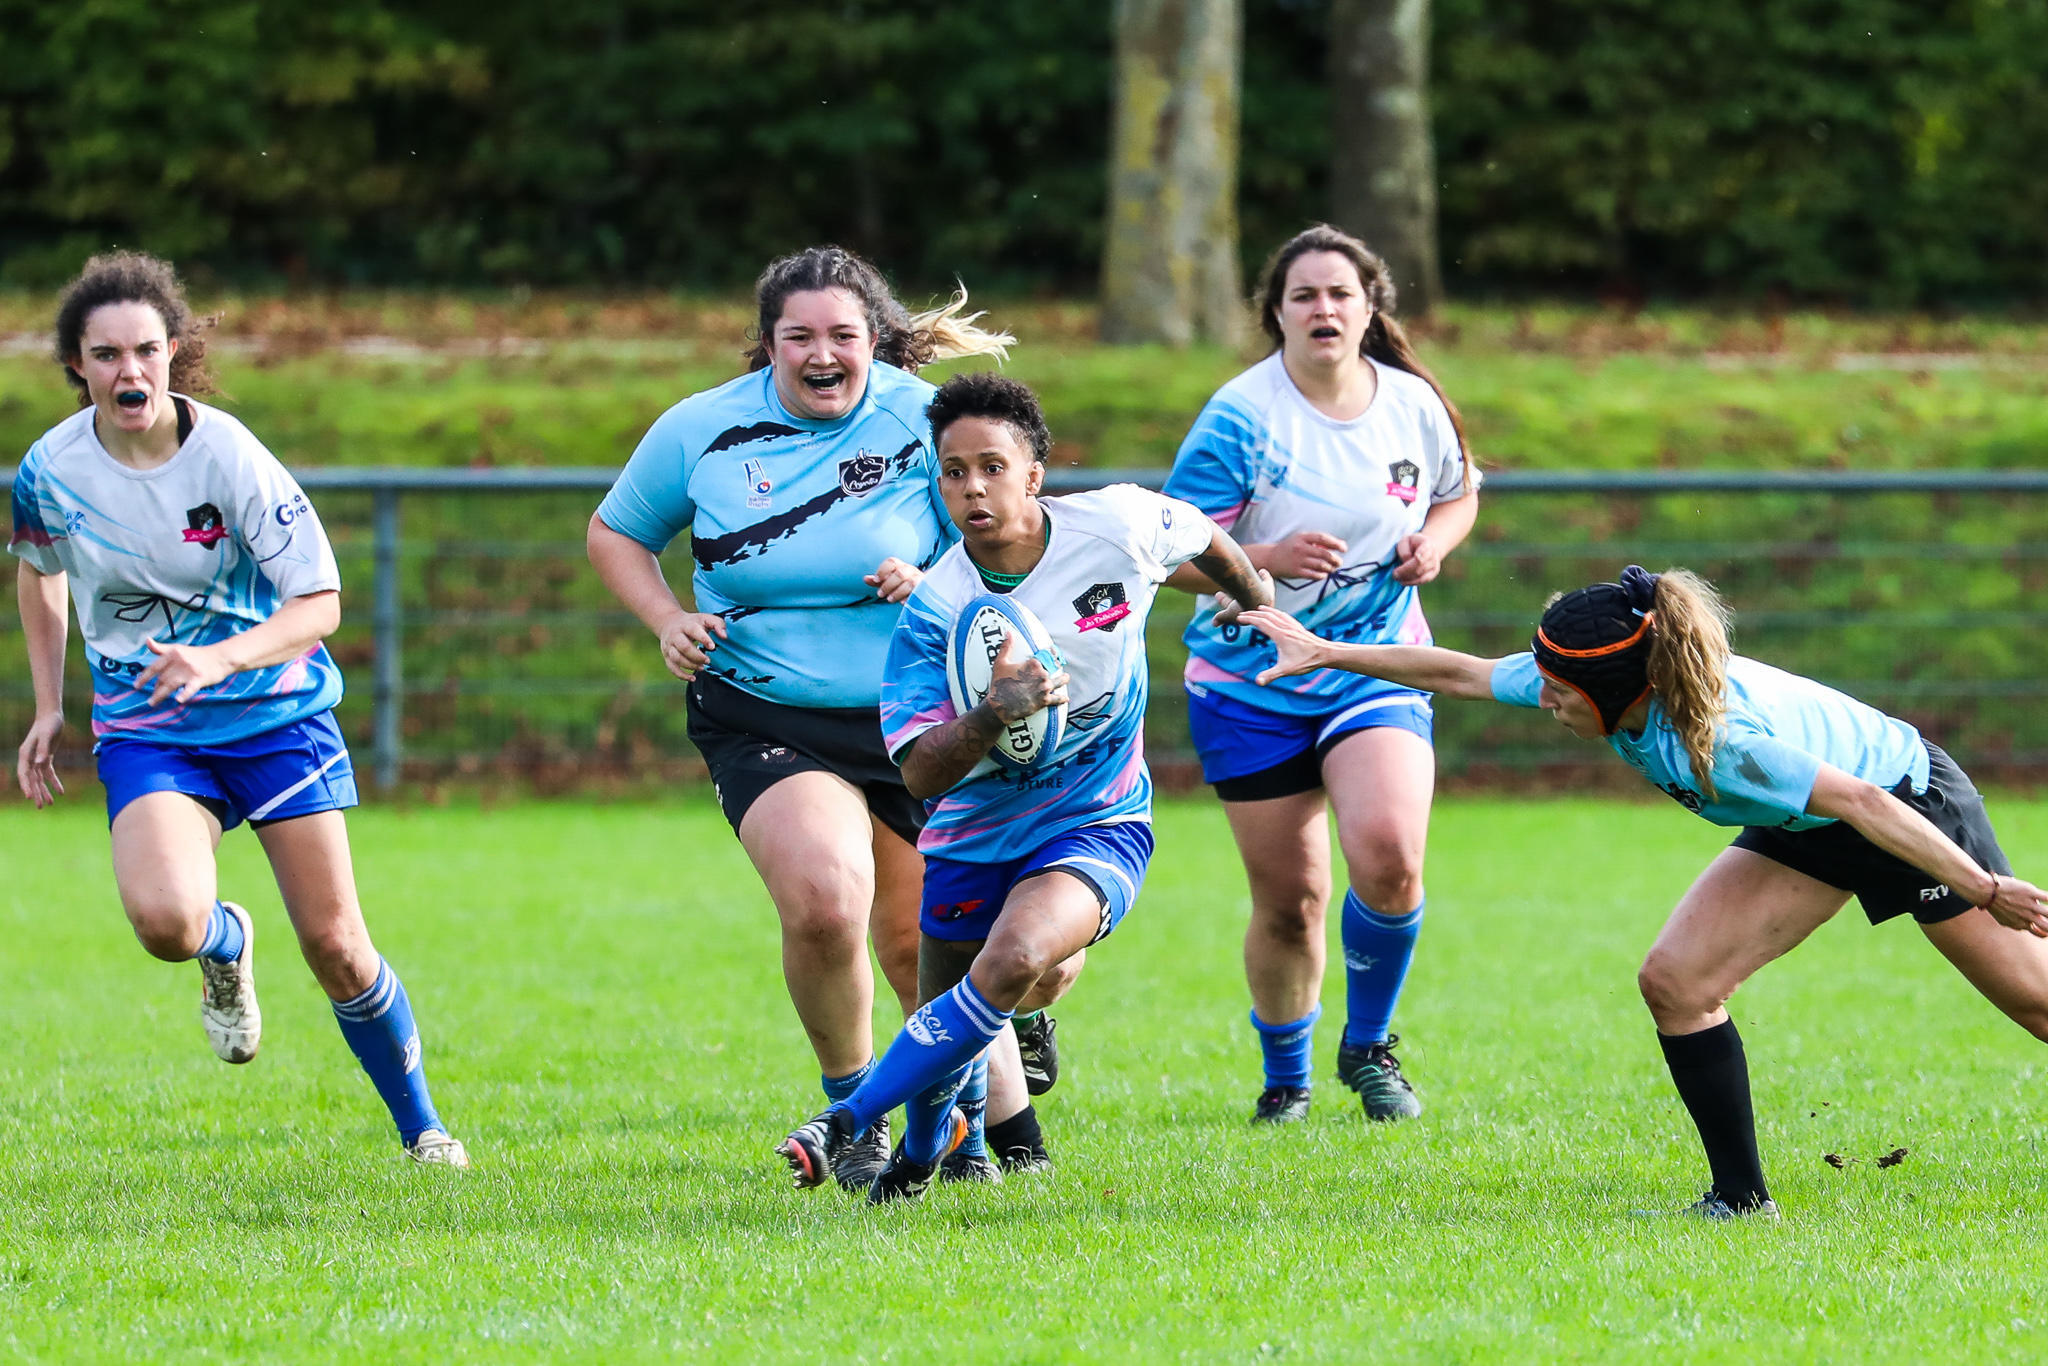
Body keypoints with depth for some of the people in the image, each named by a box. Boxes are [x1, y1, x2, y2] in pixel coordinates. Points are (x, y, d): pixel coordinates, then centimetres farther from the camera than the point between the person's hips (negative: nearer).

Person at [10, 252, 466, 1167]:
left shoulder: (227, 456, -17)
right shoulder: (50, 471, -8)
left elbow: (319, 604, -17)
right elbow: (37, 570, 16)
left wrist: (220, 658, -34)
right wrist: (47, 708, 13)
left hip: (275, 713, -1)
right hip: (146, 736, 1)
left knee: (334, 946, -3)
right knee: (164, 918, -27)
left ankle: (421, 1126, 22)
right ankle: (225, 950, 12)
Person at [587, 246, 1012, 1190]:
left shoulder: (924, 418, -6)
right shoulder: (701, 430, -2)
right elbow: (614, 534, 13)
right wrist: (666, 619, -5)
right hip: (763, 717, -1)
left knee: (918, 941, 9)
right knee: (825, 901, -25)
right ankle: (851, 1104, -1)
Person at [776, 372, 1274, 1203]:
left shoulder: (1117, 526, -16)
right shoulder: (934, 611, -18)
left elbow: (1208, 542, 9)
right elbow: (920, 774, -24)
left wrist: (1263, 610, 27)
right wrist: (992, 714, -43)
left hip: (1099, 822, -1)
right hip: (975, 836, 1)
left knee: (1014, 960, -29)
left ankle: (850, 1122, -19)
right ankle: (928, 1142, 46)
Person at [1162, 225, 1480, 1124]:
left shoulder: (1414, 405, 0)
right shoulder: (1240, 419, -12)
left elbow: (1458, 494, 20)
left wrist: (1433, 541, -2)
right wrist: (1268, 558, -28)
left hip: (1378, 670, 2)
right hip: (1251, 680, -2)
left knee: (1388, 855, -22)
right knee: (1289, 900, 2)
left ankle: (1368, 1046, 3)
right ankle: (1285, 1077, 28)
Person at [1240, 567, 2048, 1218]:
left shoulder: (1722, 737, -40)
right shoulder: (1608, 682, -16)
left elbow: (1861, 801, -39)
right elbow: (1459, 674, -3)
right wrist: (1327, 655, 2)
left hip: (1911, 801, -8)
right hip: (1809, 833, 8)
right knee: (1675, 982, -6)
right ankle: (1741, 1197, 2)